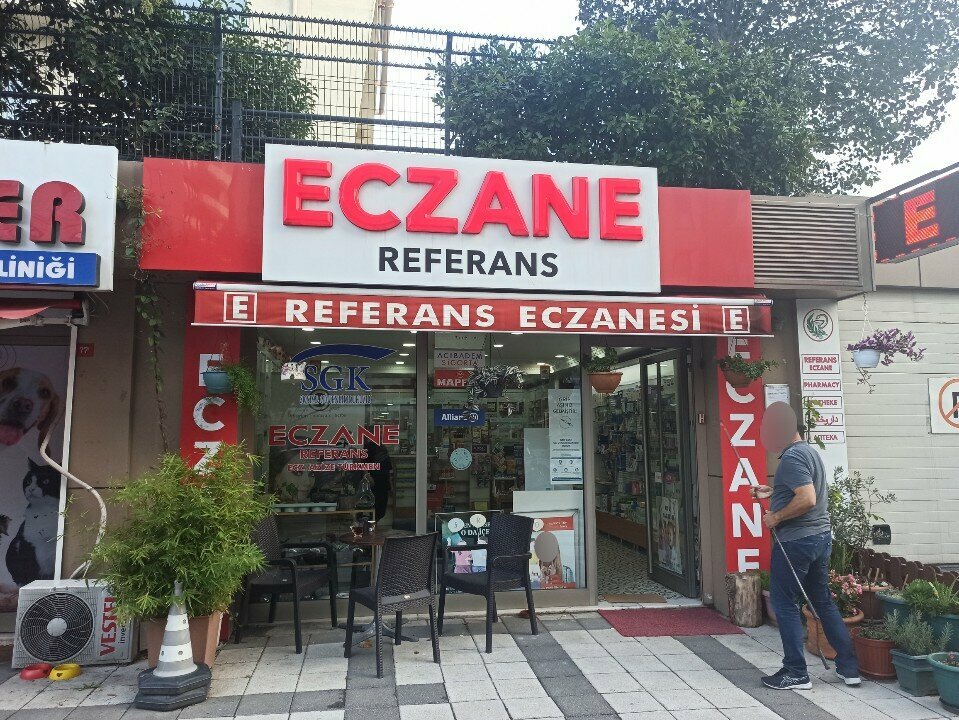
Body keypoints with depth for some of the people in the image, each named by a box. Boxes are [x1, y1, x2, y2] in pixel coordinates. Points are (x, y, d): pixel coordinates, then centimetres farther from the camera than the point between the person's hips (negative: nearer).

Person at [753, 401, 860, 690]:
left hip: (796, 540, -10)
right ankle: (849, 667, 23)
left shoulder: (791, 457, -18)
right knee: (823, 601, 17)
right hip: (821, 536, 10)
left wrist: (776, 517, -17)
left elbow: (807, 499, -27)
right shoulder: (810, 451, 14)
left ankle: (796, 673, 8)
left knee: (784, 604, 1)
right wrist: (771, 492, 19)